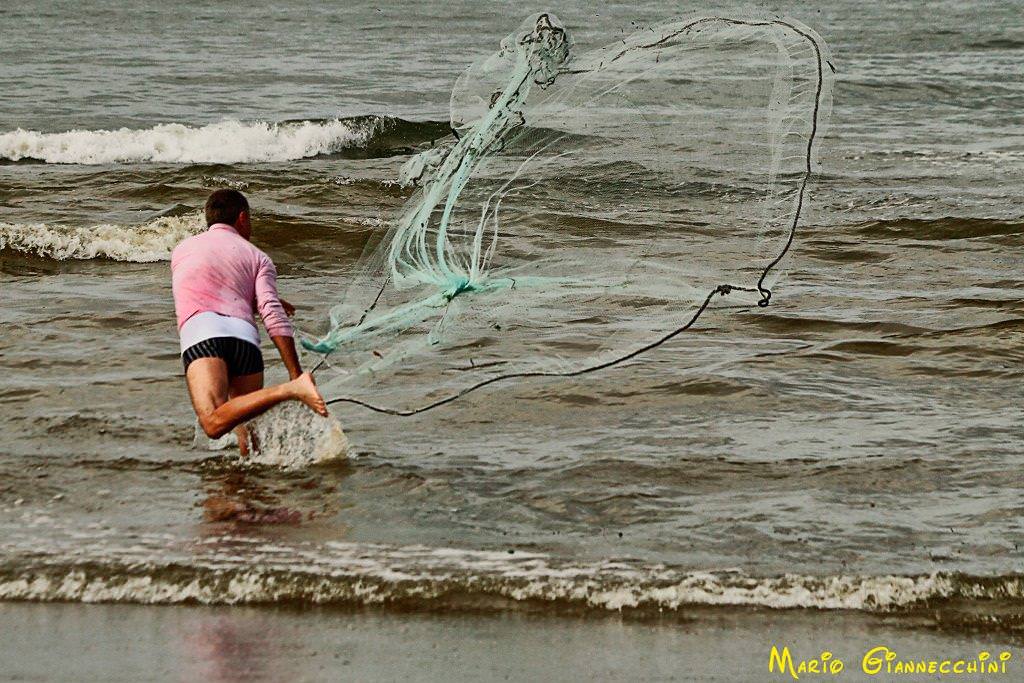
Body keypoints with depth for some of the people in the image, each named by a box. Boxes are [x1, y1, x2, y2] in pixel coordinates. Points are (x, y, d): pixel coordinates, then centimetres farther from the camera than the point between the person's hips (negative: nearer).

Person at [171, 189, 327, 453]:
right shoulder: (258, 257, 23)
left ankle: (289, 391, -41)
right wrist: (295, 373, 2)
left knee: (214, 424, -25)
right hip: (245, 333, 1)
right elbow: (273, 316, 6)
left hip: (201, 333, -1)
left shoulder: (181, 250, 31)